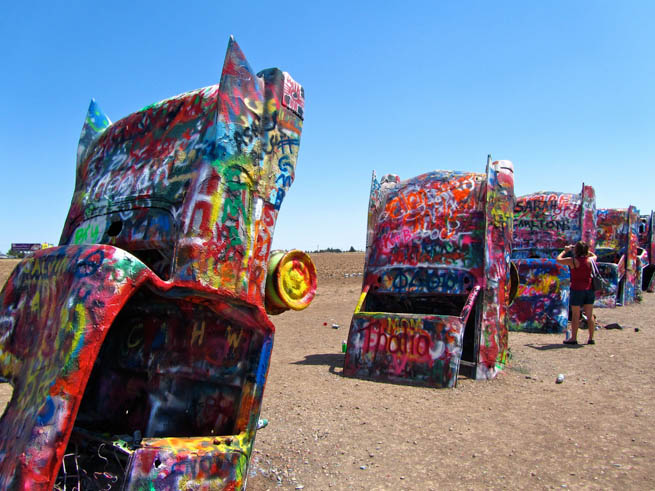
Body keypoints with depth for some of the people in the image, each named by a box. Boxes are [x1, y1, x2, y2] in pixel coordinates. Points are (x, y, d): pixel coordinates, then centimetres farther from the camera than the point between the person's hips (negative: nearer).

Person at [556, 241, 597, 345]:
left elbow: (558, 259, 3)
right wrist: (585, 250, 25)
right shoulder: (589, 260, 1)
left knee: (575, 315, 3)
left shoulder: (572, 261, -11)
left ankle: (573, 338, 7)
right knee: (590, 315, 9)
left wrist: (565, 251, 16)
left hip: (577, 290, -4)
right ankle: (591, 338, 13)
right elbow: (594, 256, 26)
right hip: (589, 289, 4)